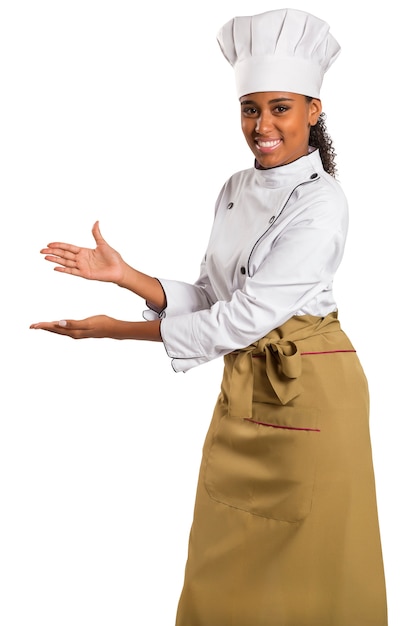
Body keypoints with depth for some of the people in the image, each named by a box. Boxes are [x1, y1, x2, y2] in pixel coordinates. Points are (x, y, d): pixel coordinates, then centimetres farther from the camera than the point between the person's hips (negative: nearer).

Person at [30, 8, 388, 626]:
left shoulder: (320, 205, -18)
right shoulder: (235, 190, 6)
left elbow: (243, 318, -21)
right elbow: (210, 299, 6)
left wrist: (119, 330, -16)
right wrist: (123, 274, -7)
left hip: (308, 392, -7)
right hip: (243, 386, 7)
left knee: (307, 574, 8)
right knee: (224, 573, 16)